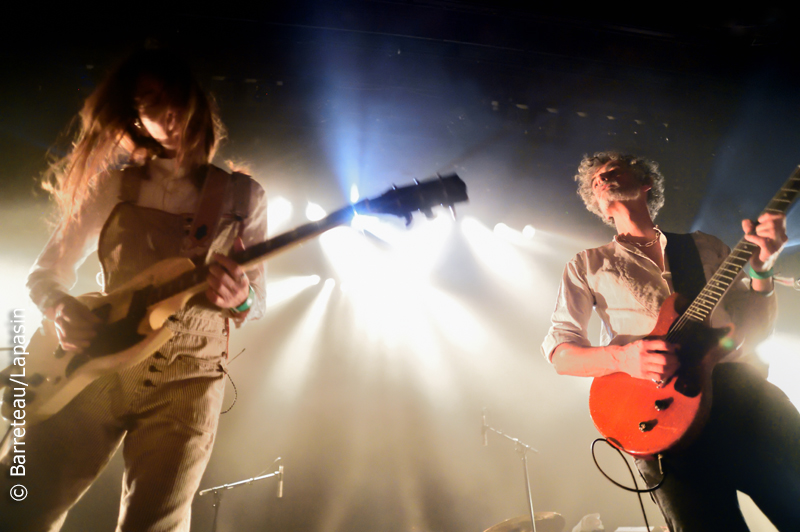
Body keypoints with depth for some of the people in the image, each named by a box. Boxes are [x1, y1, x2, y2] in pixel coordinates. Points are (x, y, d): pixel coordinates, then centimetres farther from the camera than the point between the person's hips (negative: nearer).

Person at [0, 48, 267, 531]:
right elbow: (45, 272, 10)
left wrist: (240, 299, -17)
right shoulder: (114, 185, 7)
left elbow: (258, 299, 7)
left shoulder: (244, 196, 5)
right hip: (95, 365, 2)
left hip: (187, 382, -1)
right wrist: (62, 309, -12)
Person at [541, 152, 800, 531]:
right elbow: (558, 350, 6)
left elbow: (755, 330, 18)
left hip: (740, 386, 3)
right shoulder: (587, 265, 14)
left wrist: (761, 269, -1)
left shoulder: (706, 247, 21)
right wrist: (621, 358, -14)